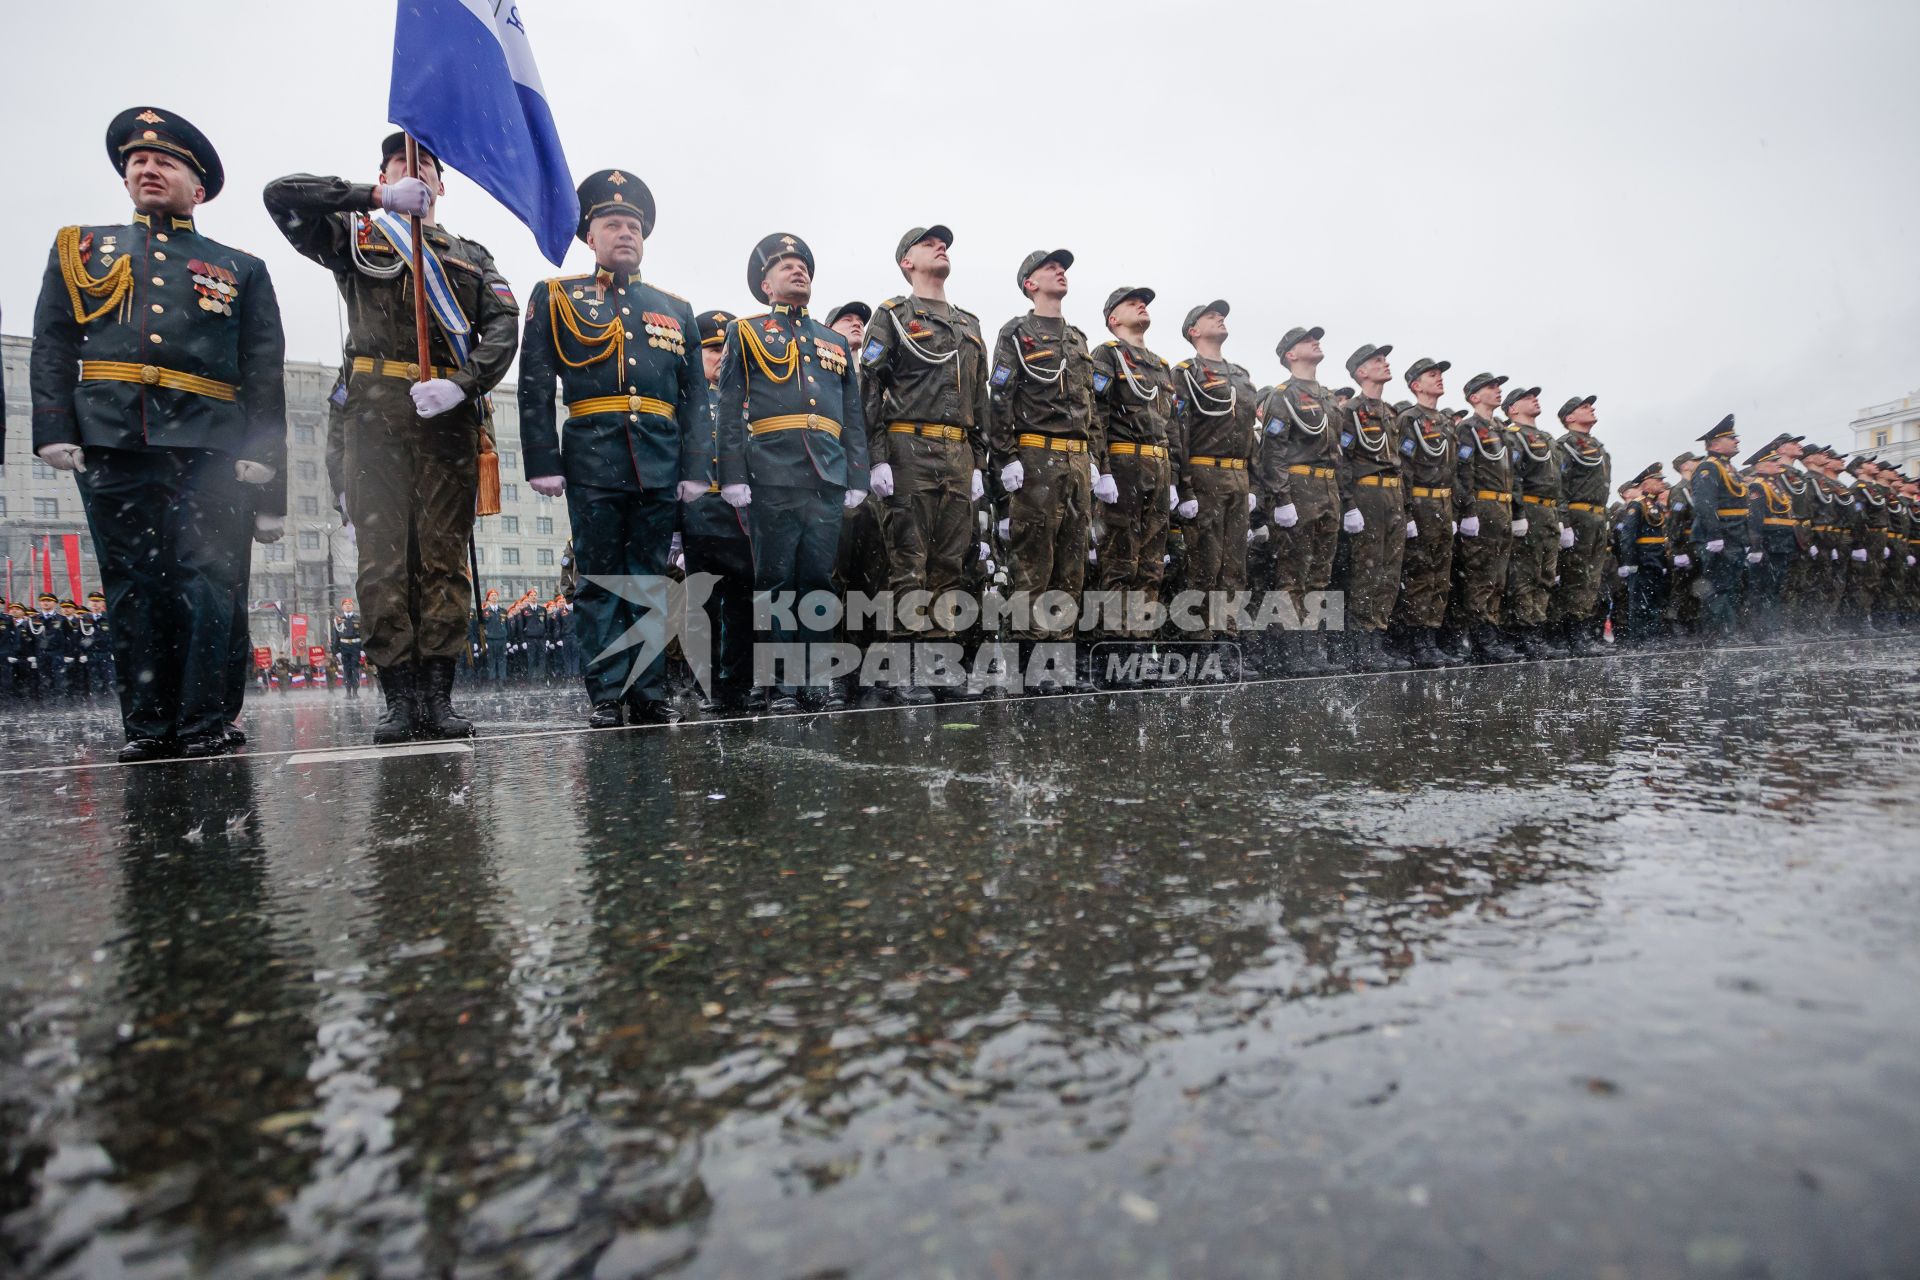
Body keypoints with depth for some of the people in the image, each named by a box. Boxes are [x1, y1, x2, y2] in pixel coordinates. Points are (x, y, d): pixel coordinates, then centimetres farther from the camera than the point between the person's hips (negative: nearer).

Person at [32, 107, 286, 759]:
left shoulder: (241, 269, 17)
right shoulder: (79, 249, 22)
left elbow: (264, 369, 8)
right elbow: (52, 346, 12)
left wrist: (262, 448, -5)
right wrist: (53, 429, -2)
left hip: (207, 448, -2)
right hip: (110, 443, 2)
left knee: (205, 584, -8)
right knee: (132, 587, 1)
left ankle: (203, 723, -3)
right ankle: (146, 724, 6)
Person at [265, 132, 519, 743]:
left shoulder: (472, 256, 22)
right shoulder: (356, 237, 20)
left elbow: (503, 326, 5)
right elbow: (282, 194, 4)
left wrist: (462, 384, -12)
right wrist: (376, 197, -1)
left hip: (448, 414, 1)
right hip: (376, 411, -1)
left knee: (445, 557, -3)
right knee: (383, 556, -7)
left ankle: (438, 697, -2)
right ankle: (399, 699, -5)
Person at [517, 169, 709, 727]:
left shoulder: (675, 308, 18)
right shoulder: (555, 296, 11)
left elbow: (696, 396, 13)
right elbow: (534, 385, 3)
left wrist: (696, 469, 2)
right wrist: (542, 461, -7)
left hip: (661, 465, 2)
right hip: (593, 463, -2)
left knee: (650, 580, 4)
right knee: (600, 578, 0)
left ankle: (650, 693, 10)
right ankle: (607, 697, 5)